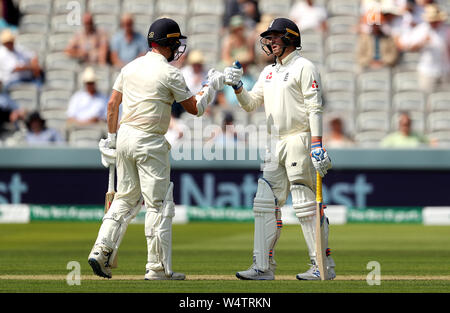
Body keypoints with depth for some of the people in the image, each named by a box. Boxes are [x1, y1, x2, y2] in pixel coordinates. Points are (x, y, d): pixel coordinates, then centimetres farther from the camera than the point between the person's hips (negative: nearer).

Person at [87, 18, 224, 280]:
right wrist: (212, 86, 12)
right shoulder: (170, 73, -9)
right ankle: (158, 268, 1)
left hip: (124, 137, 7)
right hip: (149, 142, -7)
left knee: (126, 198, 16)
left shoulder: (130, 67, 10)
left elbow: (113, 104, 11)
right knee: (159, 204, 0)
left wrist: (111, 138, 18)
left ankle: (101, 251, 4)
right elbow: (195, 109, -2)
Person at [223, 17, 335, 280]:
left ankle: (324, 266, -4)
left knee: (306, 205, -9)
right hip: (276, 145, 9)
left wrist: (317, 145, -21)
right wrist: (237, 86, -1)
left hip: (300, 141, -9)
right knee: (266, 204, 4)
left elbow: (315, 108, -13)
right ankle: (263, 267, 5)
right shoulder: (269, 72, 20)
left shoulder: (304, 67, -5)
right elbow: (250, 104, 19)